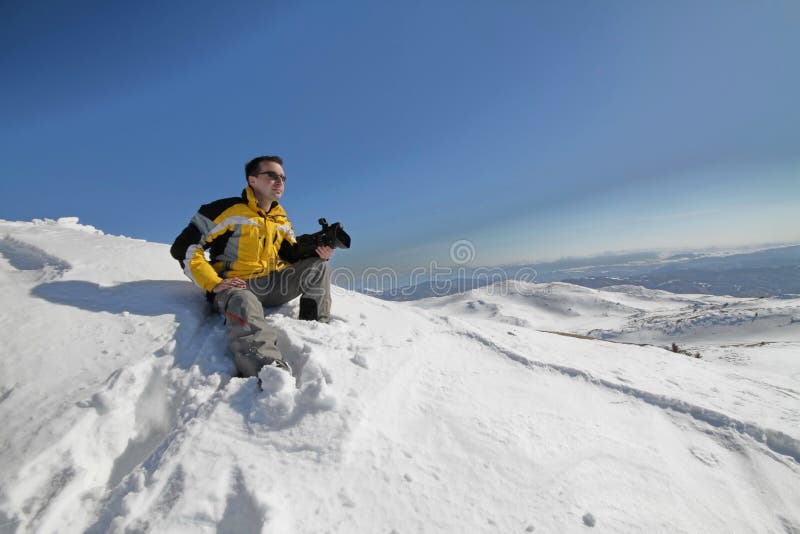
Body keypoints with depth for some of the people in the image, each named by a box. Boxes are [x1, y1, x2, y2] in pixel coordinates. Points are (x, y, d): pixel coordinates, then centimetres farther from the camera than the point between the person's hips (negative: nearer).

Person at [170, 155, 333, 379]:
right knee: (245, 305, -41)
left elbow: (294, 256, 14)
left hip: (272, 285, 6)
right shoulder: (228, 210, -6)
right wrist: (214, 284, -19)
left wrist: (319, 252, -8)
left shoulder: (281, 220, 15)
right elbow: (184, 248, -8)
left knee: (318, 267, -9)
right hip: (234, 287, -6)